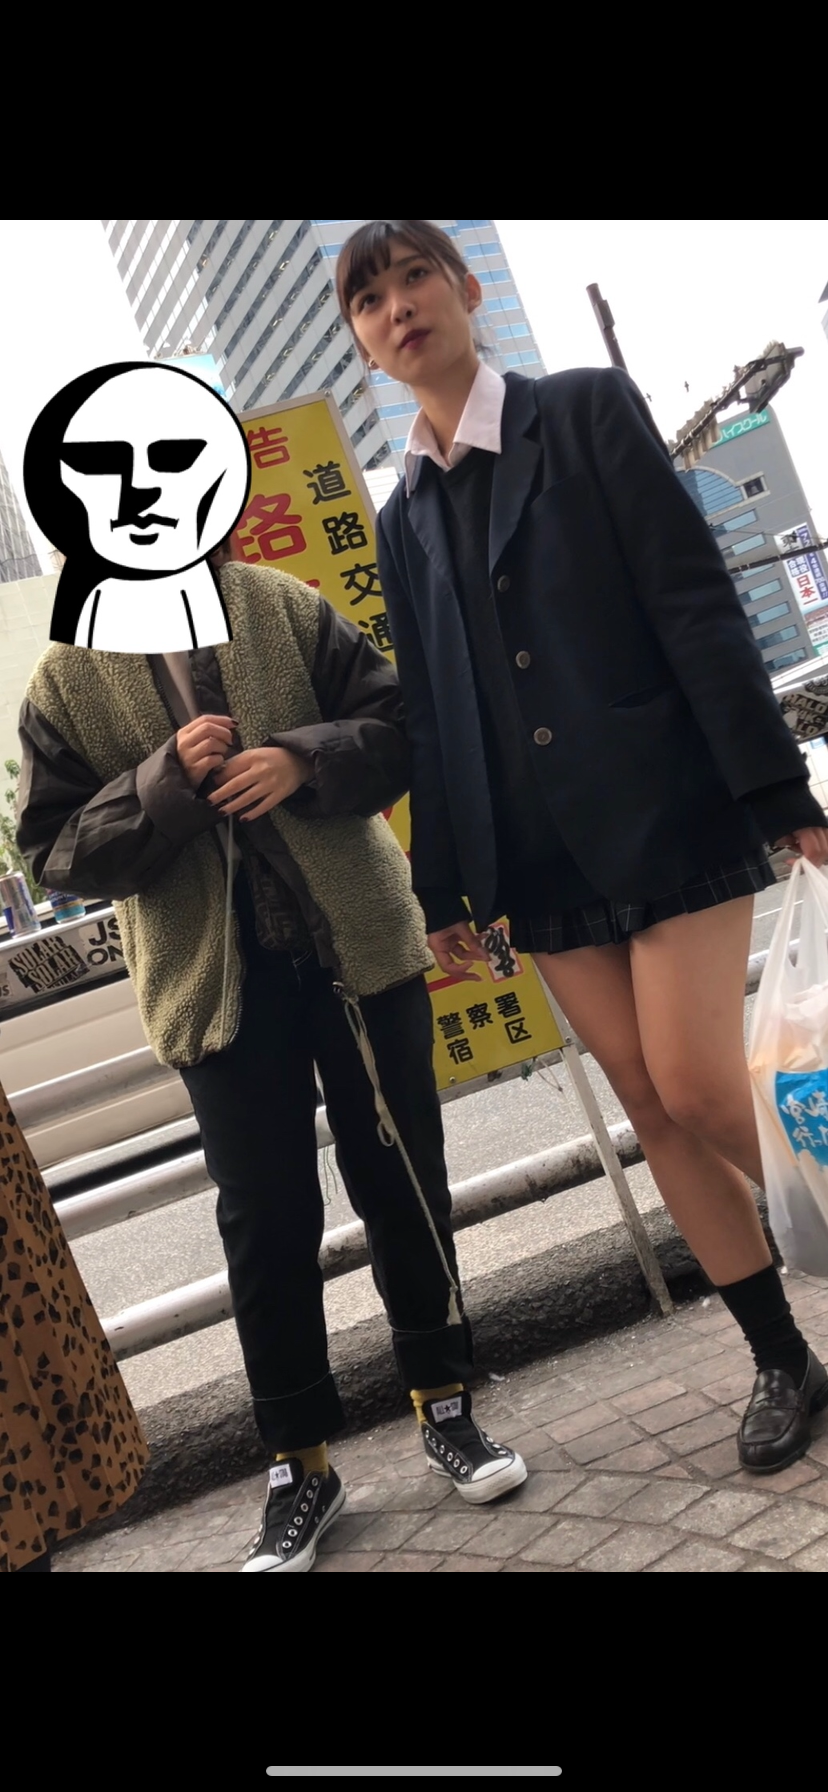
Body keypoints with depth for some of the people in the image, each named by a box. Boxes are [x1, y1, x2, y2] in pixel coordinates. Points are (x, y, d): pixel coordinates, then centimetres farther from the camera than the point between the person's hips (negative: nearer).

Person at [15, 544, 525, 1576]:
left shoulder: (280, 607, 2)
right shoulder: (64, 683, 1)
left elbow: (398, 722, 2)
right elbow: (54, 851, -3)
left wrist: (304, 761, -17)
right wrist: (166, 781, -18)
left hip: (358, 945, 1)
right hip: (215, 984, 0)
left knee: (402, 1179, 10)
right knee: (265, 1219, 6)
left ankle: (443, 1401, 30)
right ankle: (300, 1462, 23)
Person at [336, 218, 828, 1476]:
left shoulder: (586, 411, 1)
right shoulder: (405, 516, 13)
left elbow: (694, 601, -7)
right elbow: (429, 712, 14)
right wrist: (445, 889, 11)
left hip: (665, 813, -4)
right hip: (541, 855, 4)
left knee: (696, 1090, -12)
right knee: (655, 1112, 6)